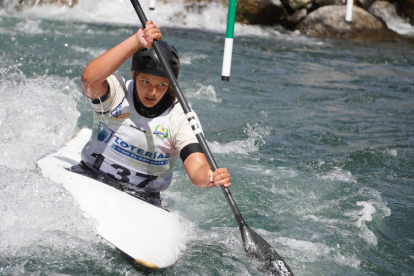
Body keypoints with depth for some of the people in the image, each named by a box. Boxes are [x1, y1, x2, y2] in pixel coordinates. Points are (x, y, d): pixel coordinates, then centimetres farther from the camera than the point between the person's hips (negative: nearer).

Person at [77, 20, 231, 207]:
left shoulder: (181, 117, -7)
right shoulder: (117, 91, -7)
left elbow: (197, 170, -19)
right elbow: (90, 78, -32)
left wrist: (211, 177, -44)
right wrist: (136, 41, -38)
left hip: (142, 199, 1)